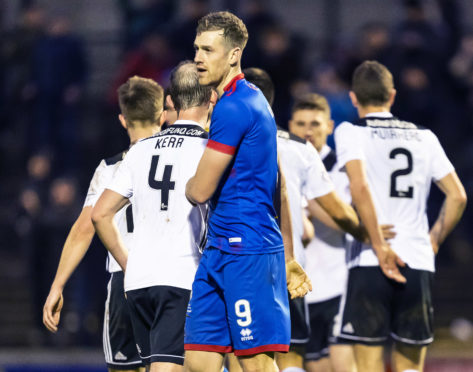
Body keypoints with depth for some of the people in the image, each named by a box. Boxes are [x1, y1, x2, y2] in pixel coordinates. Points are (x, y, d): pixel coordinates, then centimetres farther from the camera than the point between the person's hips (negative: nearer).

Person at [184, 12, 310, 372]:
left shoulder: (233, 107, -14)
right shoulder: (254, 100, 18)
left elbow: (200, 191, -15)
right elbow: (278, 186, 23)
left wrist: (187, 183, 10)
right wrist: (288, 258, 26)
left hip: (246, 251, -10)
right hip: (222, 249, 10)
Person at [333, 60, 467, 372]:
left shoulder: (350, 132, 2)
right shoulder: (424, 137, 15)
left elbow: (360, 187, -14)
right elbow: (457, 196, 9)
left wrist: (380, 249, -12)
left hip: (370, 264, -3)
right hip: (419, 264, 4)